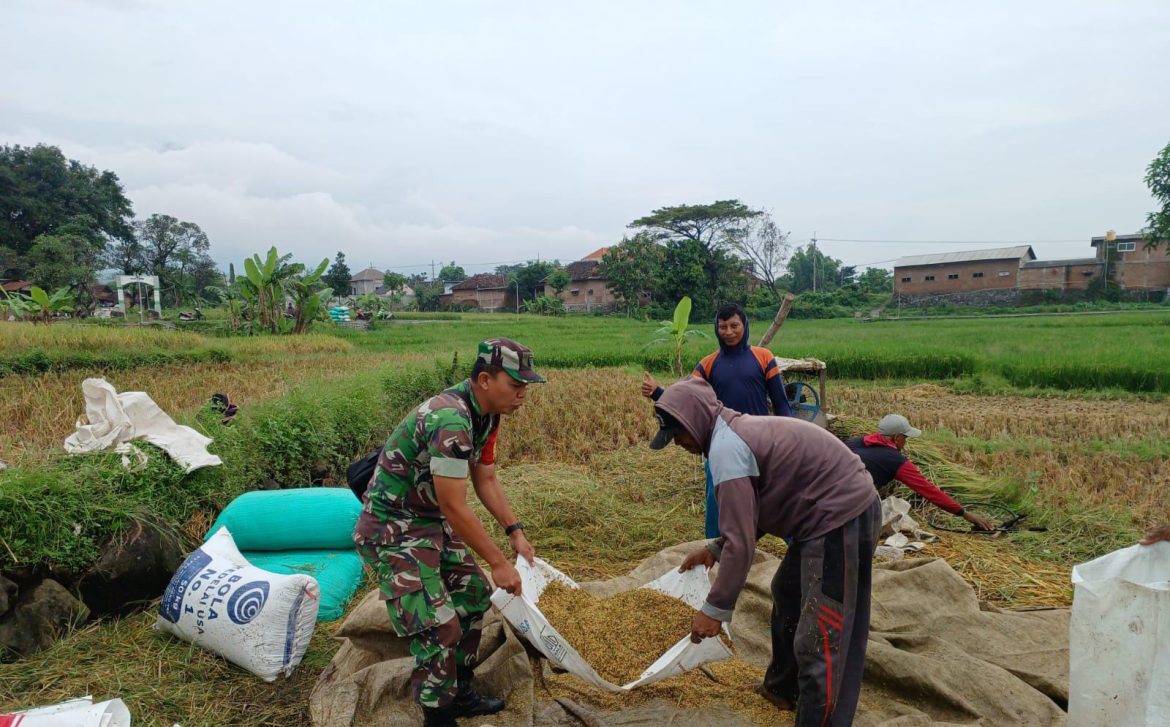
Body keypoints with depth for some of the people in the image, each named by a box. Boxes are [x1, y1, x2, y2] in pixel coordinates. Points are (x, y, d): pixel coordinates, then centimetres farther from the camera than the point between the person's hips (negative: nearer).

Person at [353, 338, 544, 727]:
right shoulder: (450, 420, -31)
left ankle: (460, 693, 31)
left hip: (432, 522, 10)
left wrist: (515, 532, 4)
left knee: (474, 594, 15)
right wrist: (498, 562, -18)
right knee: (438, 626, -10)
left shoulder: (486, 414, 0)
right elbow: (454, 507, -27)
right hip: (392, 530, -10)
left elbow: (486, 481, 10)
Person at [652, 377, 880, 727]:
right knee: (787, 595, 26)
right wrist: (714, 549, 18)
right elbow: (749, 517, 22)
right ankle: (782, 689, 43)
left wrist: (715, 609, -15)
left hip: (842, 517, -11)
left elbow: (741, 540, -22)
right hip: (843, 507, 11)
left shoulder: (725, 447, -19)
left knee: (821, 642, -7)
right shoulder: (740, 431, 13)